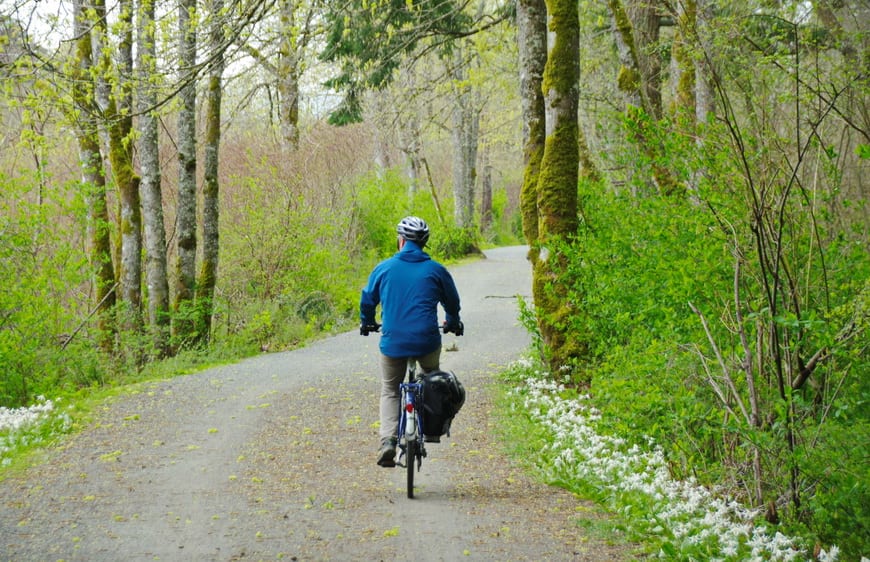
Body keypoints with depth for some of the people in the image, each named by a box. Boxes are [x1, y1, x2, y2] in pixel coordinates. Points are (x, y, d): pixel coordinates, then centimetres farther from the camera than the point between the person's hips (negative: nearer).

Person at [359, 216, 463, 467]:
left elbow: (367, 300, 14)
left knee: (390, 392, 13)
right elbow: (452, 302, 17)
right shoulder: (436, 270, 3)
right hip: (427, 342, 0)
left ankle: (387, 441, -6)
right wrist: (453, 323, 39)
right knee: (432, 382, 29)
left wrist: (367, 323, 35)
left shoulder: (384, 268, 3)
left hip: (392, 343, 0)